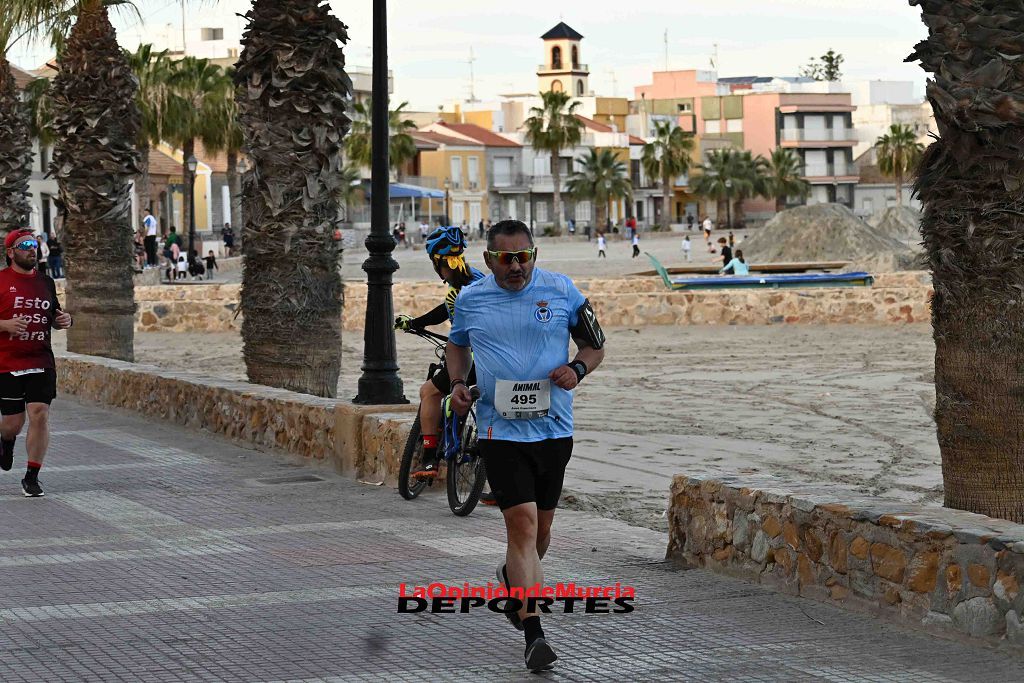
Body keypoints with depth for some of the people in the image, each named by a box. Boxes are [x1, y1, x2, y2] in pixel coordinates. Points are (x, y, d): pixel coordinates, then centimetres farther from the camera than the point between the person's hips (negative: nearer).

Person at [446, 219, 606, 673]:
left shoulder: (561, 291, 0)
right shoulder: (470, 299, 2)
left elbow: (595, 345, 9)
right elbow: (457, 345, 22)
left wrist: (578, 369, -12)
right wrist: (457, 383, 3)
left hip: (554, 428, 2)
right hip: (501, 428, -2)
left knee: (540, 529, 13)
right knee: (522, 522, -14)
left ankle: (511, 579, 47)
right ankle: (533, 634, -15)